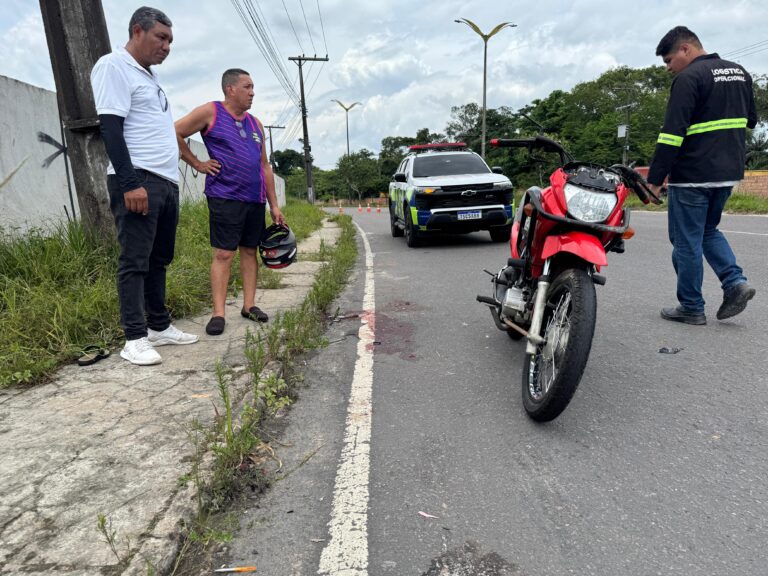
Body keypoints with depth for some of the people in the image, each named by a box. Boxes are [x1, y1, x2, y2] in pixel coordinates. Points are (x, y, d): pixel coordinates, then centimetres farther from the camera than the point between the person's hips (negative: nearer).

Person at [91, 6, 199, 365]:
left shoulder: (150, 78, 23)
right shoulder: (114, 66, -3)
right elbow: (110, 129, -13)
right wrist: (130, 183, -22)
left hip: (167, 182, 9)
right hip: (138, 180, -9)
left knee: (159, 259, 10)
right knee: (135, 261, -7)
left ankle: (159, 327, 18)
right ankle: (134, 339, -3)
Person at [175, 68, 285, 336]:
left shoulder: (255, 124, 17)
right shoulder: (210, 112, 0)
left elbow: (265, 167, 17)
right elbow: (174, 133, -1)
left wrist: (274, 204, 13)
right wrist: (197, 164, -4)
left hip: (256, 199, 6)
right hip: (225, 197, -6)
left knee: (250, 250, 7)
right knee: (223, 253, -7)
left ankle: (249, 305, 15)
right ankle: (218, 313, -3)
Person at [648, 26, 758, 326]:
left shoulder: (689, 78, -12)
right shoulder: (739, 72, 15)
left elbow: (672, 133, -19)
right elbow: (750, 120, 23)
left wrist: (655, 178, -18)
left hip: (693, 176, -8)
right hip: (729, 173, 9)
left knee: (686, 241, 1)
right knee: (708, 230, 23)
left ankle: (691, 308, 8)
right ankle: (735, 281, 7)